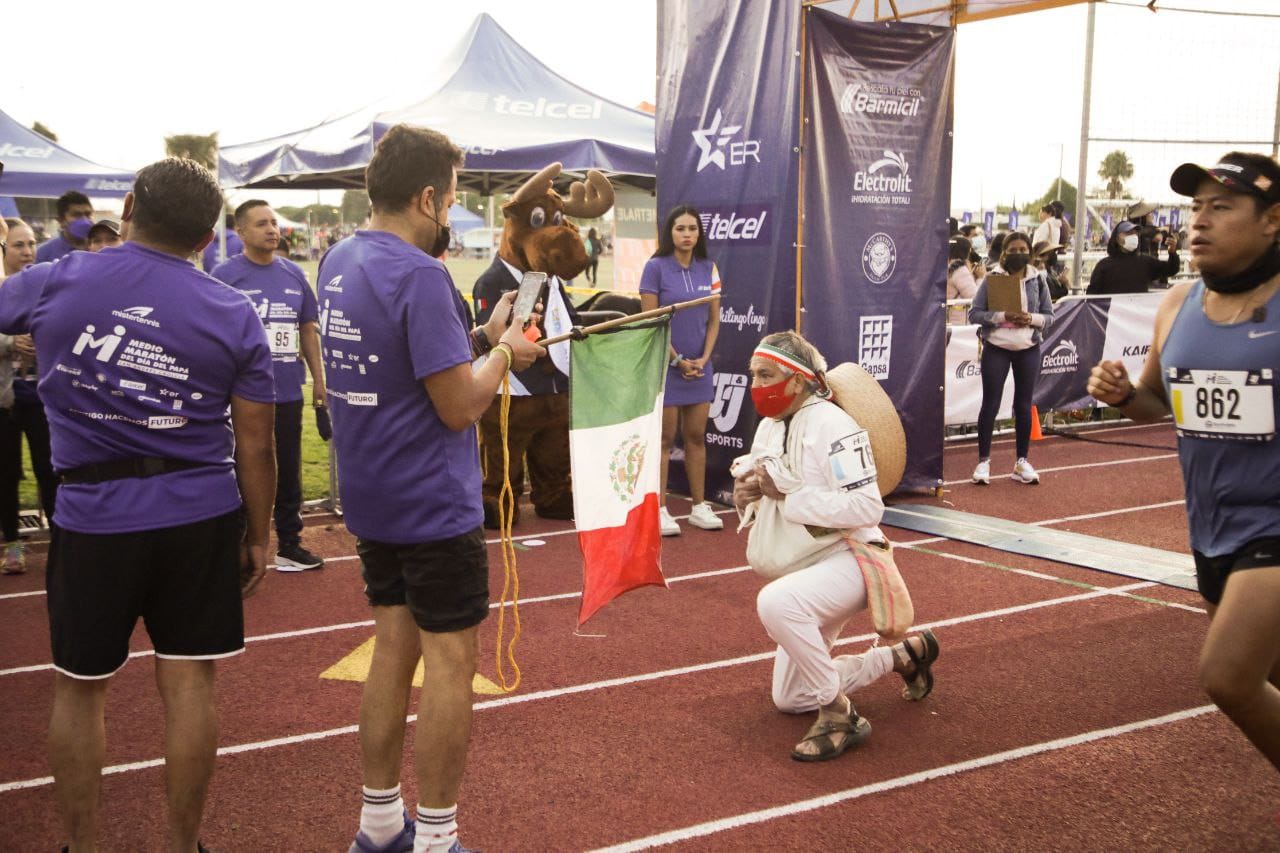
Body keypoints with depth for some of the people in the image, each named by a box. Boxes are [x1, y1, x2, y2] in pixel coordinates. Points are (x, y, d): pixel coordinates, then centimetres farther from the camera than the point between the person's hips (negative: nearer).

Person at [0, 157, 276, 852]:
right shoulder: (235, 316, -4)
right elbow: (254, 445, -2)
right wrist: (259, 535, 8)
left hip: (93, 517, 0)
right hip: (201, 514, 1)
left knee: (78, 688, 15)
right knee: (188, 686, 8)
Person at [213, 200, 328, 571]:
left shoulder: (294, 274, 8)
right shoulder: (224, 274, -6)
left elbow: (308, 330, 13)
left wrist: (318, 379, 10)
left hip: (288, 392, 5)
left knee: (289, 471, 13)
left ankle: (289, 545, 24)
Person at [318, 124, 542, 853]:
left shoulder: (339, 261, 6)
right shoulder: (419, 275, -21)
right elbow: (460, 405, -20)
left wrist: (478, 334, 9)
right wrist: (504, 352, -4)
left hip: (370, 500, 9)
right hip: (434, 505, -9)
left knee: (393, 648, 16)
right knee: (449, 661, 2)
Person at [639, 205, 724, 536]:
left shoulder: (708, 269, 7)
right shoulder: (656, 267, -6)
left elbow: (714, 319, 9)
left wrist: (703, 359, -3)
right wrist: (677, 360, -11)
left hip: (700, 366, 4)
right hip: (665, 365, -4)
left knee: (696, 437, 8)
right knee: (665, 439, -1)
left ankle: (699, 506, 15)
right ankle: (660, 510, 5)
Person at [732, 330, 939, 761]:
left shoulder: (832, 425, -19)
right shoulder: (768, 427, 6)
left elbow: (867, 508, -27)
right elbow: (768, 500, 15)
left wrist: (790, 494, -29)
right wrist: (746, 498, -9)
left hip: (848, 560, -9)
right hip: (807, 570, 9)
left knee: (775, 602, -40)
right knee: (789, 699, 17)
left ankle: (838, 714, -22)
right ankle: (904, 655, 30)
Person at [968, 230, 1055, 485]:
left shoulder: (1038, 280, 4)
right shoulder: (991, 278, -3)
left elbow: (1049, 316, 6)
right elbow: (974, 313, -7)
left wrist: (1031, 318, -15)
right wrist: (1003, 316, -20)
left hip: (1029, 349, 2)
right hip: (996, 348, -2)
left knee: (1024, 406, 8)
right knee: (990, 404, 0)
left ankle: (1022, 462, 17)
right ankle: (983, 461, 8)